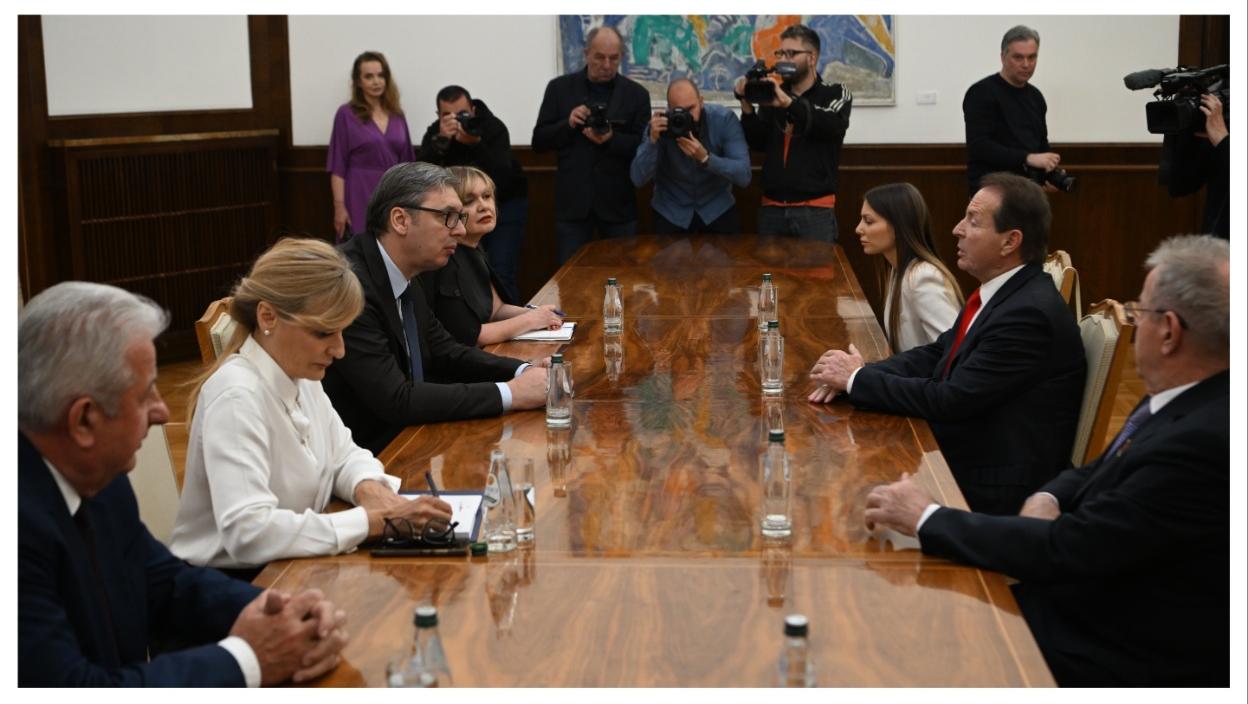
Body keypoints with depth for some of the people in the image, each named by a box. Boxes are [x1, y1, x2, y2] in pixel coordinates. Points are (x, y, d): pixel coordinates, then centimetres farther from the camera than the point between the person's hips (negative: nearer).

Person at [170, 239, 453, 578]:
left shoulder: (300, 378, 2)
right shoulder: (237, 397, -22)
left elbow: (344, 456, 14)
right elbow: (248, 532, -31)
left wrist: (371, 489, -9)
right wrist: (373, 521, -26)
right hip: (228, 588, -7)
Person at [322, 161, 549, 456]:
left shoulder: (404, 278, 5)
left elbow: (445, 352, 16)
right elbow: (395, 400, -26)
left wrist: (525, 372, -2)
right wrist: (510, 393, -22)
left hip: (402, 437, 8)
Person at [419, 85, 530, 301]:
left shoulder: (493, 127, -21)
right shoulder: (435, 132, -11)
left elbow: (501, 179, -33)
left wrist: (475, 143, -45)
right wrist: (442, 140, -39)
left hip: (505, 204, -4)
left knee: (501, 274, -13)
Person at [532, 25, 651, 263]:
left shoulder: (636, 93, 3)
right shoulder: (560, 88, 3)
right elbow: (539, 142, 3)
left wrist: (611, 140, -19)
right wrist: (567, 124, -15)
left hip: (618, 204, 0)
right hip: (572, 202, 0)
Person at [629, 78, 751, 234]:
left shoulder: (724, 119, -14)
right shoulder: (659, 125, -11)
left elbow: (744, 176, -20)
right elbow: (638, 180, -17)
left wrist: (705, 157, -32)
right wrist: (652, 140, -29)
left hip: (717, 210, 0)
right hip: (671, 213, 0)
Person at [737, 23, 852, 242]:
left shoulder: (835, 94, 3)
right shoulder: (773, 94, 10)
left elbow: (834, 125, -18)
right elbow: (757, 143, 4)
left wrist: (789, 103, -29)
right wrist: (747, 106, -12)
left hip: (815, 209, -3)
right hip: (772, 208, 3)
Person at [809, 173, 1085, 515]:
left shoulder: (1029, 313, -24)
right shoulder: (1003, 293, 6)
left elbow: (951, 399, -23)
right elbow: (937, 353, 9)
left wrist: (858, 378, -12)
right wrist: (852, 377, -6)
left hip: (995, 490, -8)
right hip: (967, 459, 8)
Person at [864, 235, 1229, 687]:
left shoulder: (1202, 440, -29)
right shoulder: (1188, 404, 0)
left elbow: (1067, 550, -26)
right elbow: (1098, 476, 15)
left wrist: (927, 518, -17)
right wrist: (1045, 499, -8)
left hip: (1117, 657, -8)